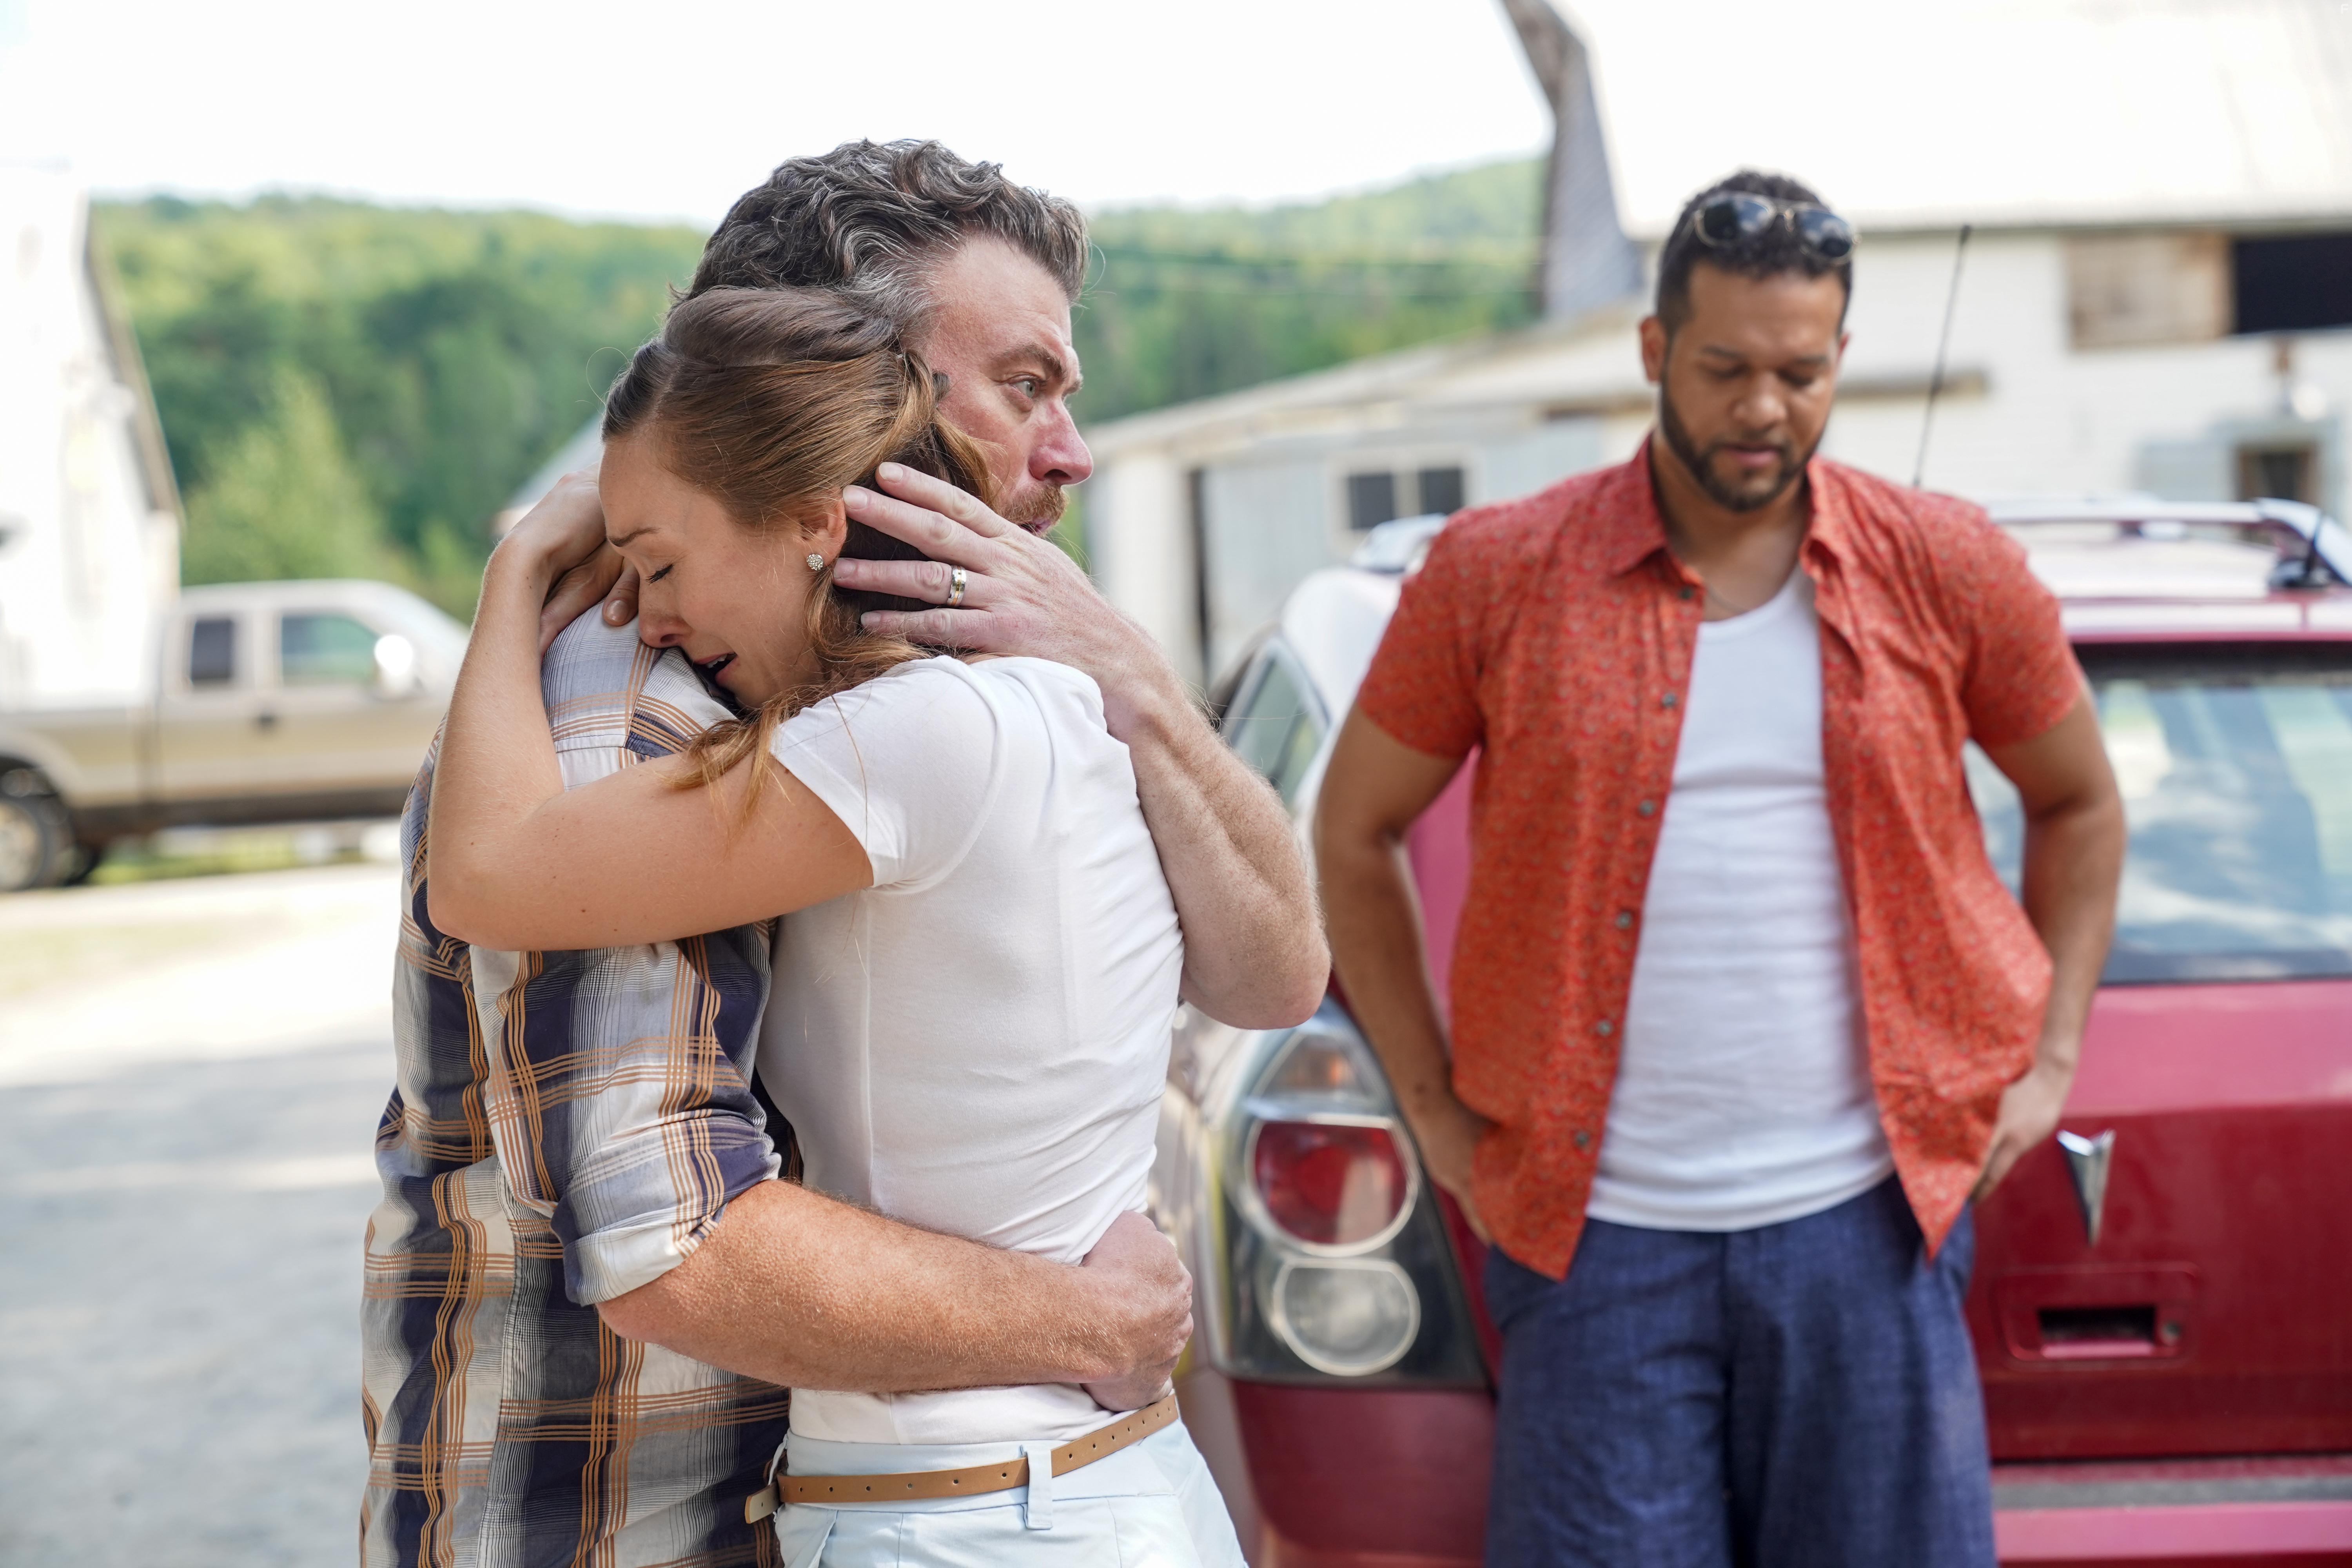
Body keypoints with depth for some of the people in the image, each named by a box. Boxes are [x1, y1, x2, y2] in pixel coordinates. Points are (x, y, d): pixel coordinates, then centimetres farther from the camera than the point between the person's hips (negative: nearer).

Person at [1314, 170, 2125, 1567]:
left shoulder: (1945, 570, 3)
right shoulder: (1499, 576, -1)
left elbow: (2081, 803, 18)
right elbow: (1352, 836, 9)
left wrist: (2048, 1062, 9)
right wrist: (1434, 1108, 5)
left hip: (1862, 1218, 1)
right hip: (1600, 1233, -1)